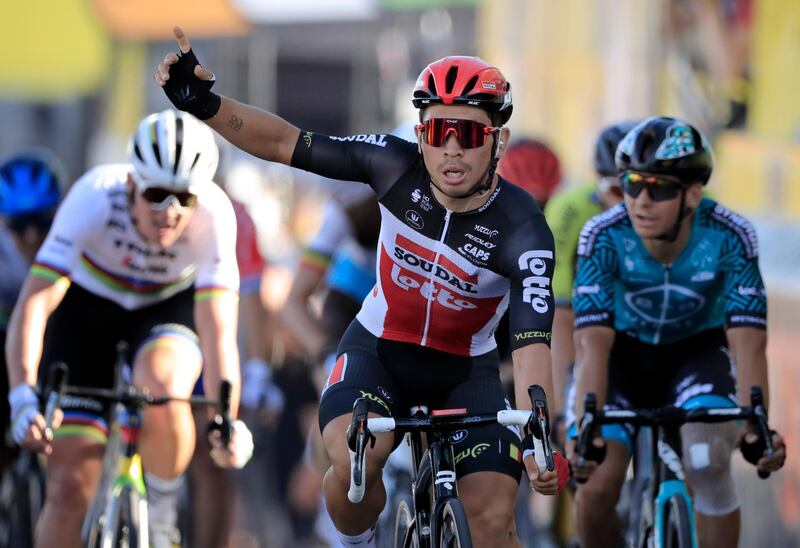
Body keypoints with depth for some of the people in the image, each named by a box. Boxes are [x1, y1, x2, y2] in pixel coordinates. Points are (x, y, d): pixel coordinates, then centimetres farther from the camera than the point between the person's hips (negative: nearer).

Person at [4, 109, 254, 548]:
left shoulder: (213, 216, -30)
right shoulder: (95, 197, -33)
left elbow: (218, 329, -34)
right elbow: (34, 302, -38)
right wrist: (23, 395, -51)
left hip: (169, 309, 0)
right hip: (87, 311, 0)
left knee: (163, 386, -35)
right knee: (70, 487, -10)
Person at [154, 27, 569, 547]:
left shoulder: (524, 231, -27)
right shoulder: (397, 165, -20)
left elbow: (533, 343, -36)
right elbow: (286, 143, -16)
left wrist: (542, 438, -51)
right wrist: (204, 103, -30)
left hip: (465, 371, -1)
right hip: (377, 349, 1)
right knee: (352, 462, -30)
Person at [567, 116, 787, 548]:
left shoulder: (729, 238, -28)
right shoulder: (603, 237, -28)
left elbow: (747, 341, -32)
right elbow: (593, 343, -33)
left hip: (698, 350, 0)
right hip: (624, 352, 0)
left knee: (708, 464, -27)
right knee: (596, 485, -18)